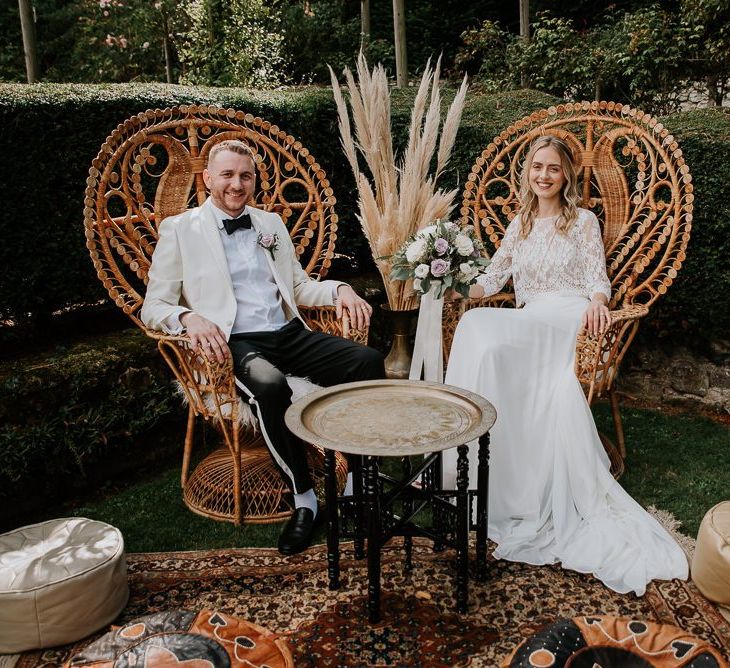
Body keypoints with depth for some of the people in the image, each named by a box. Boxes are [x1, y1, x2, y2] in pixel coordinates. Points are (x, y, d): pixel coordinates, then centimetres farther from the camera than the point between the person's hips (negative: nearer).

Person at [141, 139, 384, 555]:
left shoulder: (272, 224, 20)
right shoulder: (179, 230, 6)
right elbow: (153, 308, 3)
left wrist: (339, 290, 2)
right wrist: (188, 317, -21)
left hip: (291, 334, 5)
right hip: (235, 344, -4)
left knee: (368, 361, -21)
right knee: (270, 386, -39)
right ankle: (304, 498, -18)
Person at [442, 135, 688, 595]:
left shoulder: (584, 221, 12)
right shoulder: (520, 225, 24)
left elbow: (598, 280, 1)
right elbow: (492, 279, 18)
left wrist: (597, 301, -23)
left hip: (571, 321, -4)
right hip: (529, 325, 4)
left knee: (484, 329, -32)